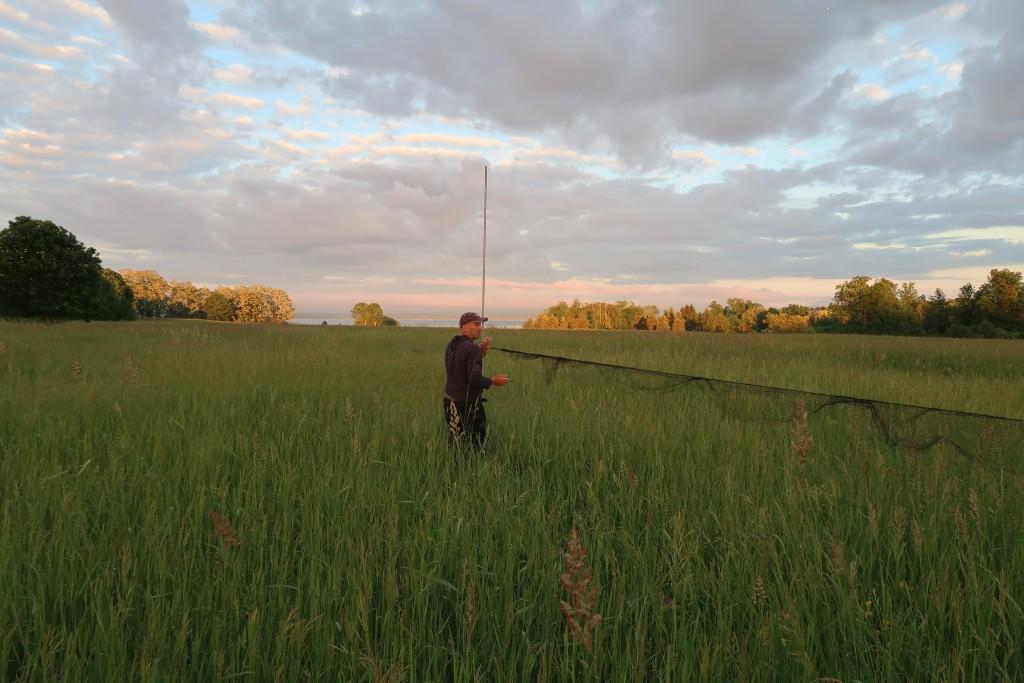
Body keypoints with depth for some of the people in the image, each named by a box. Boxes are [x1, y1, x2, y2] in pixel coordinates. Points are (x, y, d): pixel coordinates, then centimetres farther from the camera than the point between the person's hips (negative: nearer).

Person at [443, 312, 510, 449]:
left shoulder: (451, 346, 8)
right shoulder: (472, 349, -19)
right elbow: (475, 379, -24)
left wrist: (481, 352, 7)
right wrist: (493, 381, -7)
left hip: (450, 400, 8)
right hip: (467, 404, -8)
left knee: (454, 442, 13)